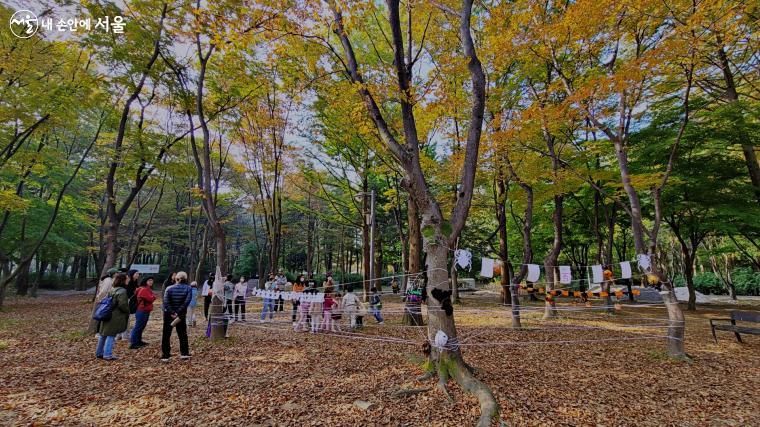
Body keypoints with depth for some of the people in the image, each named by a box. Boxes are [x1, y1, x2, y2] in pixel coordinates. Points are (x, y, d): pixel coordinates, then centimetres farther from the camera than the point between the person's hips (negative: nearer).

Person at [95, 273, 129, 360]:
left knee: (103, 334, 18)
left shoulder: (111, 290, 12)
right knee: (111, 335, -3)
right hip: (115, 318, -9)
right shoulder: (122, 291, -18)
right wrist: (128, 311, -6)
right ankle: (108, 355, 0)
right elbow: (122, 304, -22)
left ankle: (99, 353, 30)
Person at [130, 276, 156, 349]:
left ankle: (138, 341, 27)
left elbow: (150, 299, 14)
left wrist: (152, 297, -6)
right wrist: (154, 296, -3)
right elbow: (151, 299, -21)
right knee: (138, 327, -8)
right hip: (142, 311, -10)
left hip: (145, 311, 10)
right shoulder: (144, 289, -17)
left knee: (141, 327, 17)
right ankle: (133, 344, -5)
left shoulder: (148, 289, 15)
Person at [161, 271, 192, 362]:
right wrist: (178, 312, -15)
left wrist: (172, 312, -15)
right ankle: (184, 353, 12)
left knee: (166, 335, 10)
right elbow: (187, 301, -17)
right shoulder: (188, 288, -5)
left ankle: (165, 356, 10)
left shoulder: (169, 288, -3)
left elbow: (166, 302, -14)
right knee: (182, 334, 13)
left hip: (168, 314, 0)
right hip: (181, 315, 0)